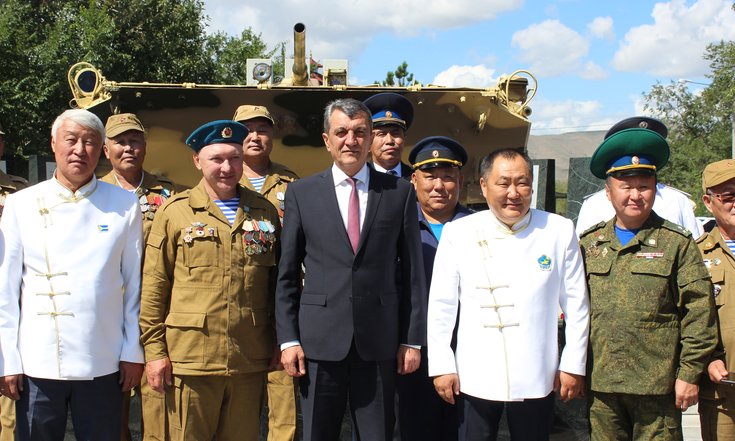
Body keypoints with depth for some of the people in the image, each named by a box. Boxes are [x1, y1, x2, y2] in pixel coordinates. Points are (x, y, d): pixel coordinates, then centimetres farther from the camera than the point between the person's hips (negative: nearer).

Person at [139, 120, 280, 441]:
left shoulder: (265, 212, 9)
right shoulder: (174, 212, 1)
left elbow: (277, 281, 14)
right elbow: (154, 287, 0)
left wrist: (281, 343, 10)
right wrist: (154, 351, -4)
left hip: (250, 363, 3)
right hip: (190, 361, -2)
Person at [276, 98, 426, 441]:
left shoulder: (399, 192, 4)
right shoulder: (301, 193, 4)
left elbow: (412, 271, 4)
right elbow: (287, 273, 4)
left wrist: (413, 339, 2)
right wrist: (288, 338, -1)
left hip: (379, 342, 0)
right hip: (320, 339, 0)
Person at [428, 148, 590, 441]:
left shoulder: (559, 231, 0)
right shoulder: (458, 233, -2)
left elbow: (576, 306, 4)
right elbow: (441, 305, 2)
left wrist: (573, 365, 4)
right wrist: (441, 366, 0)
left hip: (536, 381, 1)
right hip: (474, 380, 0)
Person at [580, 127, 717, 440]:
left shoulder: (677, 243, 0)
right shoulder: (589, 243, 10)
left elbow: (698, 313, -3)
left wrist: (690, 374, -6)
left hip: (657, 388, -3)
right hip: (600, 385, 3)